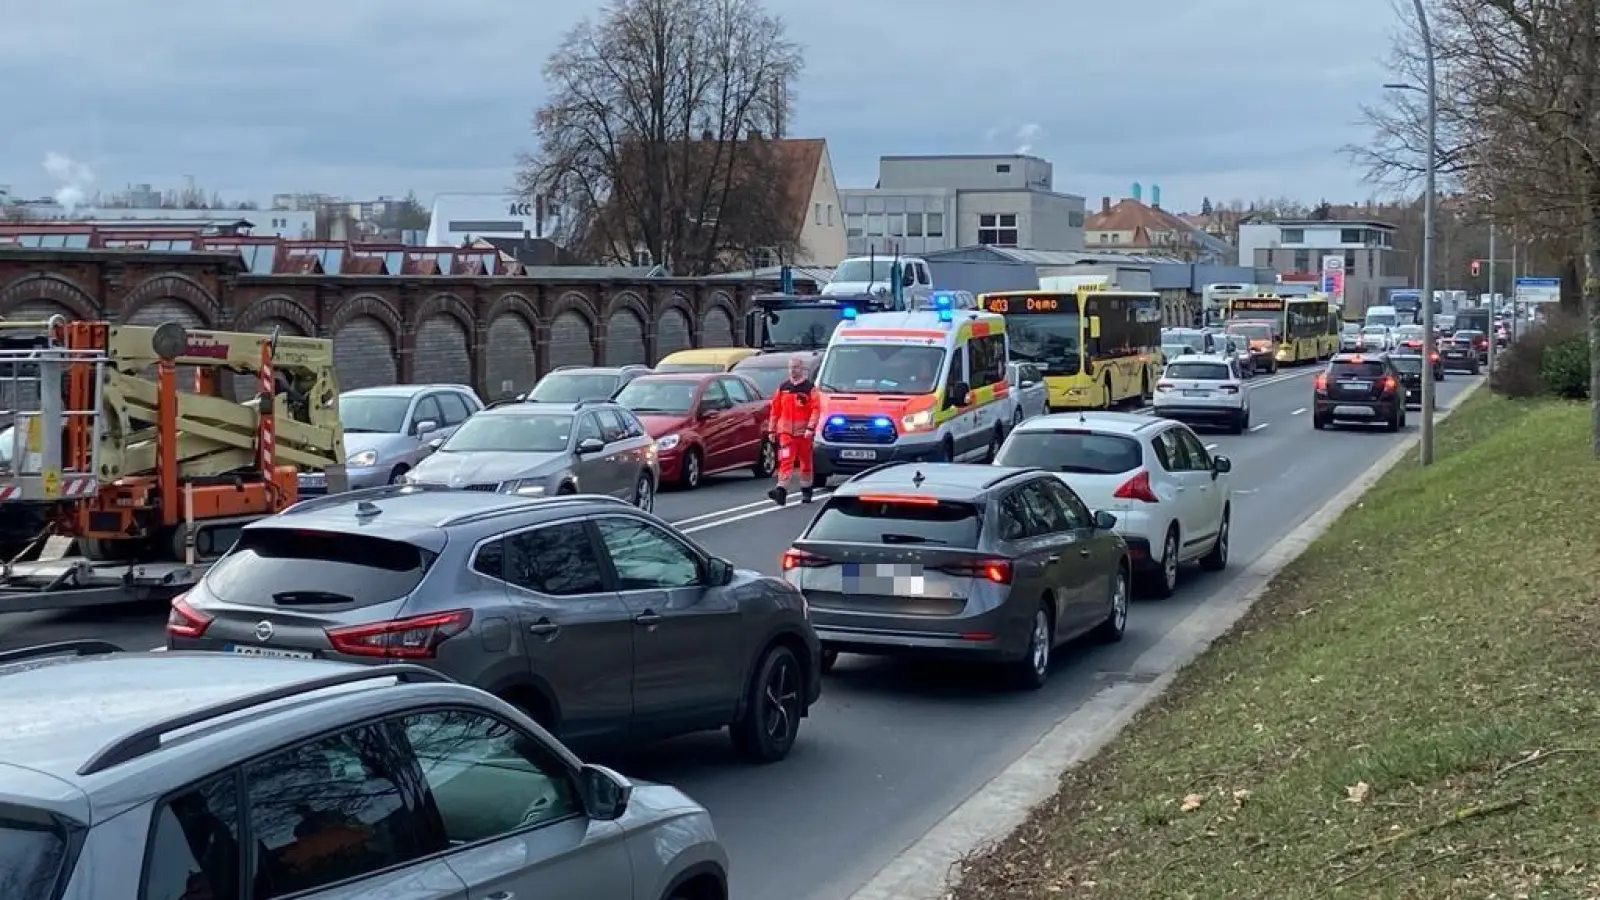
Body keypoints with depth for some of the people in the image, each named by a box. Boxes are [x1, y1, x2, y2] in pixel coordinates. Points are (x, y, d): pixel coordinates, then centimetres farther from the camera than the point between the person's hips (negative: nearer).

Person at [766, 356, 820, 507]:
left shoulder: (810, 388, -2)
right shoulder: (782, 388, 11)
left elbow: (816, 409, -9)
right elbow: (775, 410, 14)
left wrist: (810, 428, -19)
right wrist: (771, 429, 12)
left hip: (803, 432, -2)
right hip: (785, 431, 2)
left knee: (805, 462, 10)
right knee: (785, 460, -11)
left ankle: (806, 491, 23)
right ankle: (781, 490, -20)